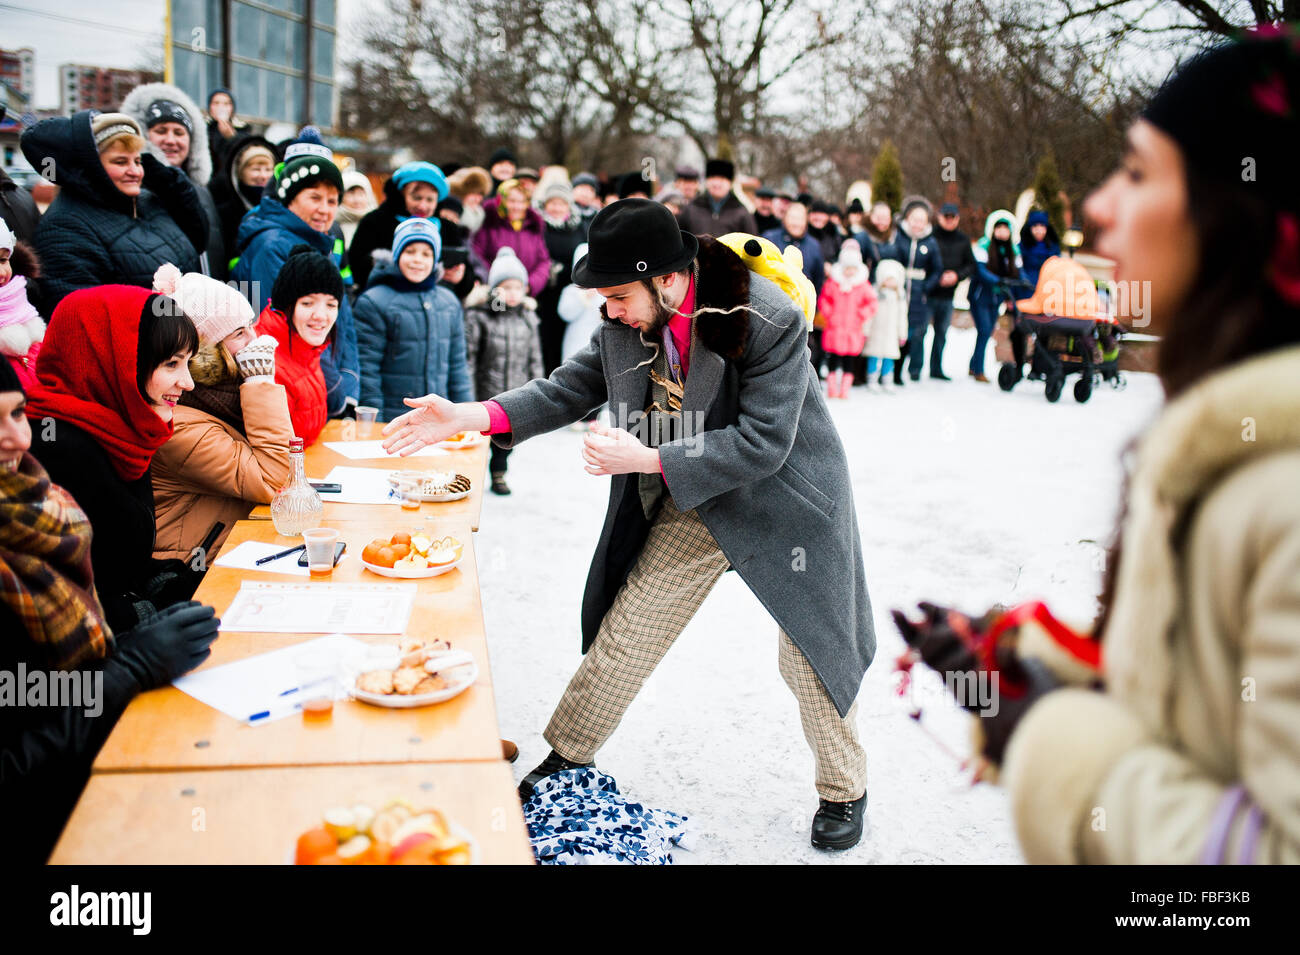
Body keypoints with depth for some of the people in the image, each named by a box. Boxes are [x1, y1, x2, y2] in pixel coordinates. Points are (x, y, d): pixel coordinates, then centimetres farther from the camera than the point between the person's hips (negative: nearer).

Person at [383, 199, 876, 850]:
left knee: (814, 656, 8)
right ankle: (566, 758, 29)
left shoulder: (769, 321, -28)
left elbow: (762, 444, -30)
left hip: (782, 502, -4)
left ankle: (844, 791, 32)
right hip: (691, 509, 5)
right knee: (623, 634, 8)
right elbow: (572, 387, -1)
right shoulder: (627, 320, -11)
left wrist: (646, 459, -32)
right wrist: (468, 417, -13)